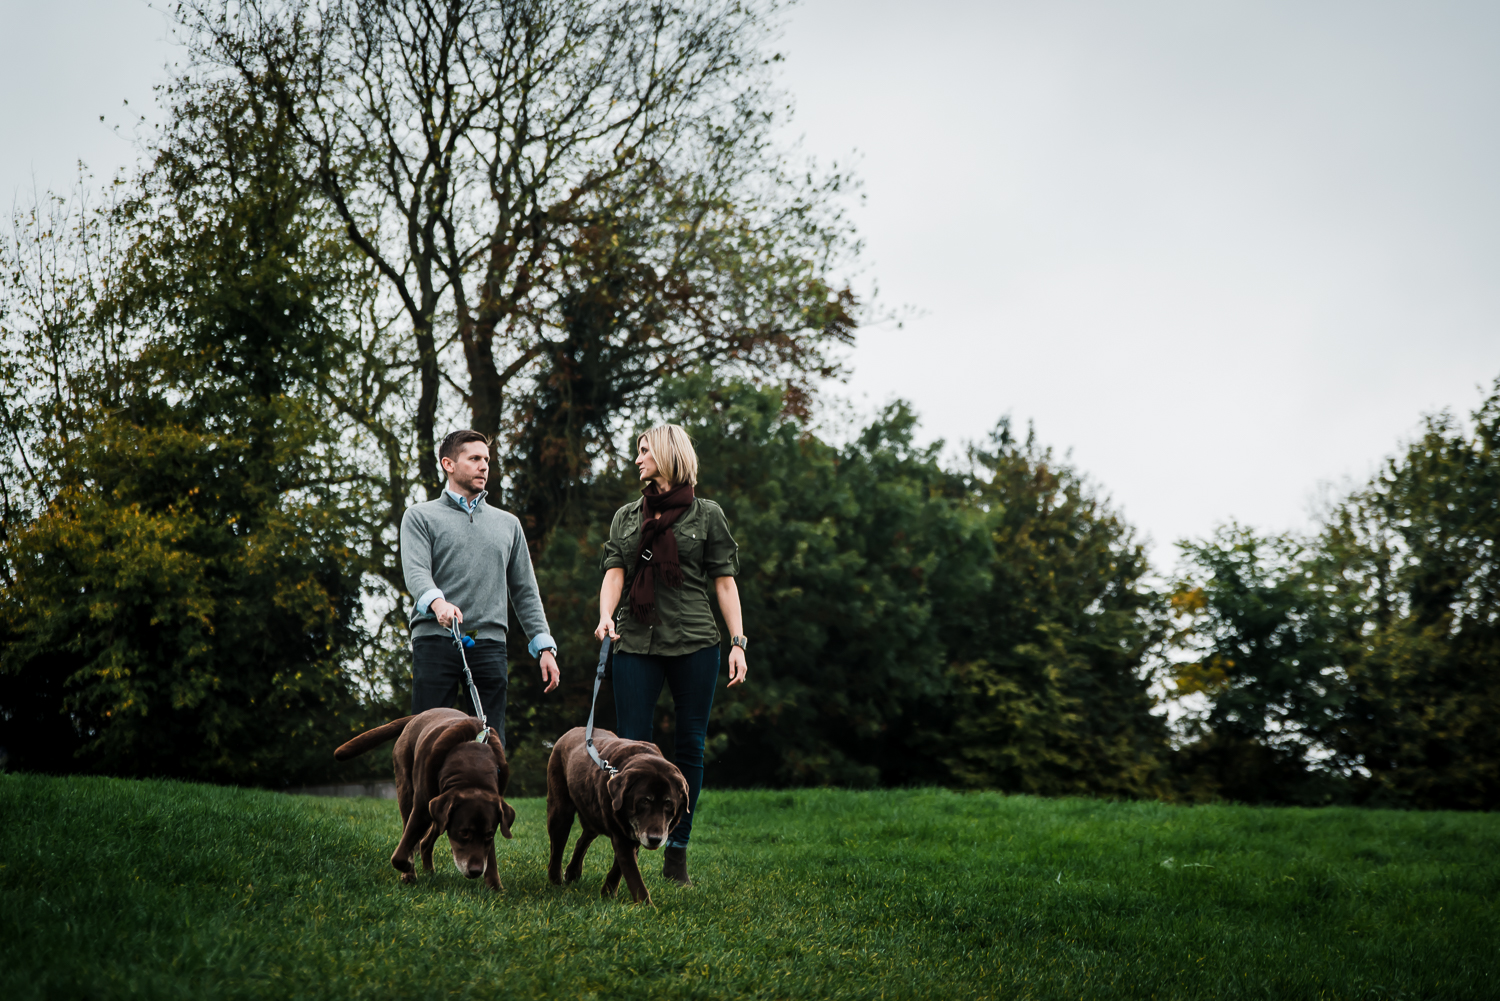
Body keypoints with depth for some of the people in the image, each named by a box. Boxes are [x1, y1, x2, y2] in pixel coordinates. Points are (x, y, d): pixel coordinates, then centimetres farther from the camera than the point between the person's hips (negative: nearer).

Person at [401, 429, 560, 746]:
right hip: (435, 640, -3)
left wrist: (545, 646, 10)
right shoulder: (420, 516, 11)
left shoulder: (508, 523, 23)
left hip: (490, 643, 3)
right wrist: (437, 602, -28)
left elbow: (525, 591, 21)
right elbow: (415, 571, -6)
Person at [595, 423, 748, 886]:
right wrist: (605, 617, -15)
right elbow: (614, 572, 5)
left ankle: (677, 852, 10)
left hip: (694, 642, -2)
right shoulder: (626, 516, 16)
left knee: (690, 745, 2)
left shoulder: (706, 514, 8)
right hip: (636, 641, 2)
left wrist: (738, 642, -3)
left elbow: (725, 582, 5)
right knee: (630, 744, -5)